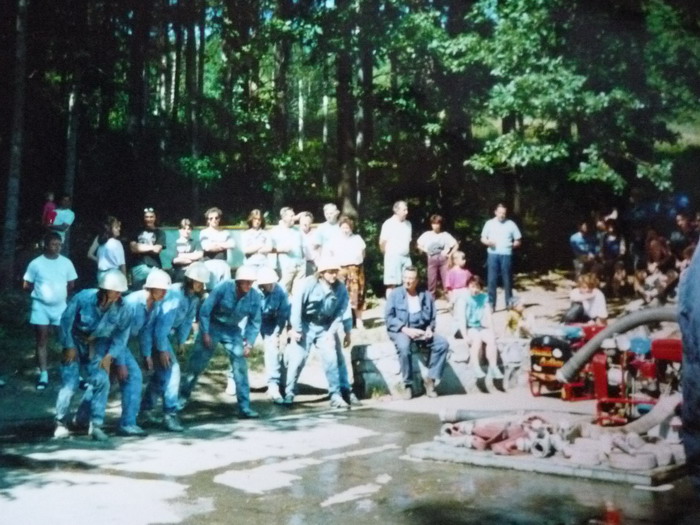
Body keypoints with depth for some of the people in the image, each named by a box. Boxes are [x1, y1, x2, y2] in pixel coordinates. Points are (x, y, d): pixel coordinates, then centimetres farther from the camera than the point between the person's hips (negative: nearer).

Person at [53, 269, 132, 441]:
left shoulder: (122, 310, -21)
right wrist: (69, 347, -13)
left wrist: (110, 356, -17)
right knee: (70, 382, -10)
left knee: (101, 381, -11)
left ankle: (95, 424, 4)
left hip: (97, 345, 2)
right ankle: (61, 423, 7)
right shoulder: (83, 298, -28)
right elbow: (66, 320, -16)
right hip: (75, 342, -2)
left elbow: (121, 335, -9)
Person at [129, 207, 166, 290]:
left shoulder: (160, 233, 7)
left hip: (153, 267, -2)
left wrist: (140, 247, 2)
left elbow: (156, 249, -4)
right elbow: (132, 248, 2)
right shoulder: (138, 232, 13)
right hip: (138, 266, 2)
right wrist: (150, 247, -4)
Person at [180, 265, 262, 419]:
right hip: (213, 326, -2)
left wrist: (249, 342, -13)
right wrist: (205, 333, -16)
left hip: (233, 331, 2)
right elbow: (205, 309, -16)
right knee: (196, 365, 3)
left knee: (241, 368, -8)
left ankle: (244, 407, -2)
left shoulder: (255, 297, -15)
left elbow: (254, 322, -4)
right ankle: (182, 397, 24)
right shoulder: (223, 288, -23)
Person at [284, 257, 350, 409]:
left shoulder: (341, 289, -8)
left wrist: (331, 332, -11)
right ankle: (288, 395, 5)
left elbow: (340, 313, -3)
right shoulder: (309, 283, -18)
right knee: (297, 359, -6)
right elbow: (296, 305, -16)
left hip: (325, 328, 3)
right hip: (305, 325, -3)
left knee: (331, 358, -5)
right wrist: (296, 329, -16)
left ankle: (336, 396, 3)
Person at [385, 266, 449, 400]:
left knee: (443, 343, -21)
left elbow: (432, 318, 14)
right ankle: (408, 385, -22)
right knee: (403, 347, -37)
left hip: (421, 330, 4)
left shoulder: (426, 295, 12)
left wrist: (429, 329, -8)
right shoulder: (395, 294, 2)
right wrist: (406, 329, -16)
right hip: (400, 330, -3)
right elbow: (389, 317, -5)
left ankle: (430, 379, -11)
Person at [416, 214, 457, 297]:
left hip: (443, 259, -1)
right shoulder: (426, 235, 5)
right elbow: (419, 245, 13)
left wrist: (450, 254, -2)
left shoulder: (445, 235, 3)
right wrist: (426, 251, 0)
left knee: (446, 280, -5)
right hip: (432, 259, 1)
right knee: (432, 280, 3)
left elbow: (455, 245, 6)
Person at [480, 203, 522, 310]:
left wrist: (514, 244, -12)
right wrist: (488, 242, -10)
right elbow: (483, 239, 11)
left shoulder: (511, 224, 5)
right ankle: (491, 304, 3)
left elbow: (518, 241, 9)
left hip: (506, 254, 0)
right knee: (492, 280, 0)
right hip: (493, 254, 0)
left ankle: (509, 303, 11)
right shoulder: (489, 223, 7)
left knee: (507, 279, 3)